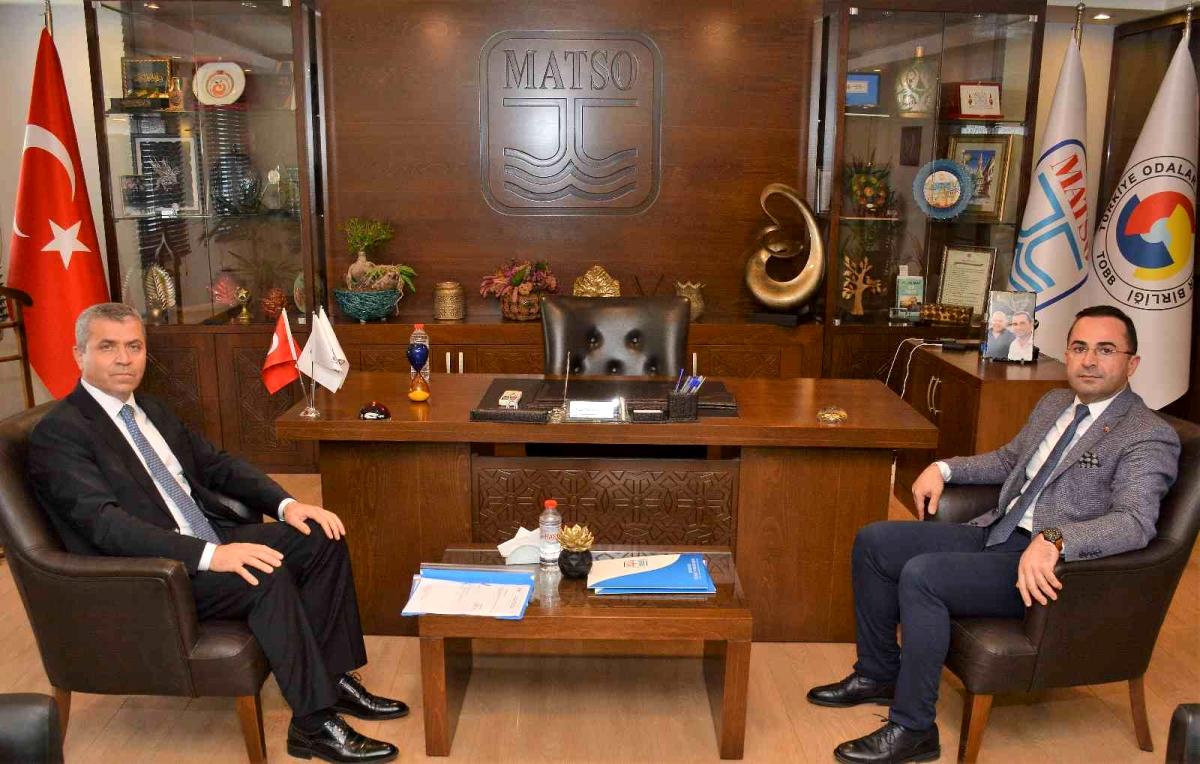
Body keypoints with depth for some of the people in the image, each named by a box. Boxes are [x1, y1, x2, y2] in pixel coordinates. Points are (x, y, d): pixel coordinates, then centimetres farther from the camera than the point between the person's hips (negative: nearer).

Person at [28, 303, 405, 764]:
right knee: (267, 577, -30)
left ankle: (334, 676, 0)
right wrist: (209, 555, -34)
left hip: (210, 543, 8)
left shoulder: (150, 411, 14)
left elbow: (216, 465, 16)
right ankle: (313, 724, -18)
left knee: (321, 538, -7)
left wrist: (286, 504, -2)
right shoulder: (58, 434, -12)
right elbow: (106, 524, -23)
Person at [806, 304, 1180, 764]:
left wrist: (1052, 540, -41)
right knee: (874, 541, -1)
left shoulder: (1150, 437, -10)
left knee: (921, 574, -28)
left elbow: (1135, 521, -24)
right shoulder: (1054, 403, 16)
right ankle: (879, 674, 14)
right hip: (995, 533, 9)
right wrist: (944, 468, 13)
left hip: (1052, 567, -8)